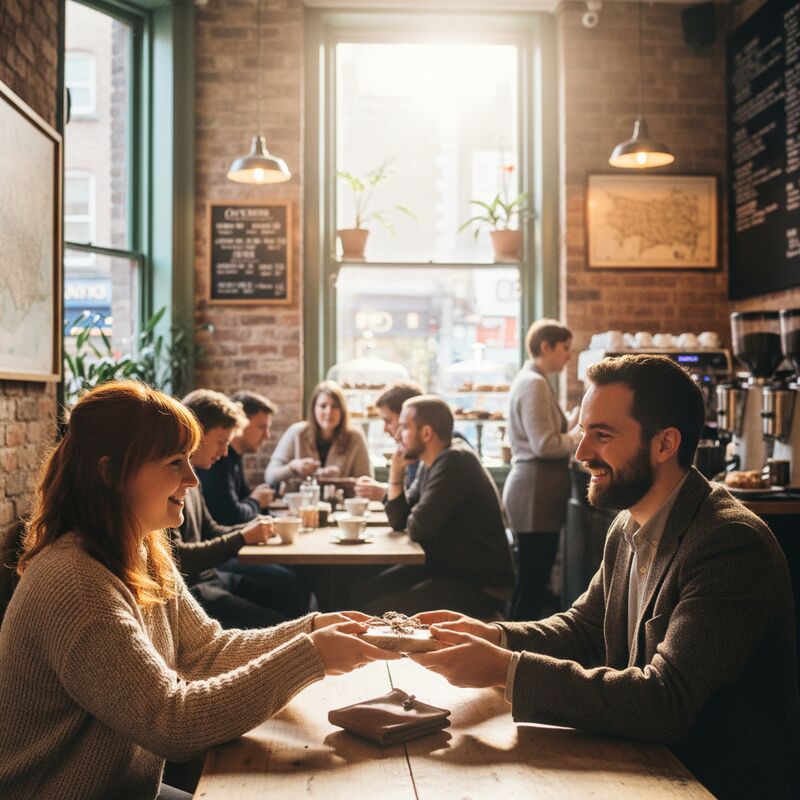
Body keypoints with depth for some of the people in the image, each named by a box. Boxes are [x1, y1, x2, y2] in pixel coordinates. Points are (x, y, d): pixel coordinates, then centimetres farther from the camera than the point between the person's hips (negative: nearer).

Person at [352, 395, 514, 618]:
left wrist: (415, 522, 0)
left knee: (375, 614, -18)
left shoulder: (455, 462, -20)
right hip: (445, 570, 10)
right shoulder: (435, 466, 11)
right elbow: (399, 522, 15)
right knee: (362, 595, 6)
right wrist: (396, 470, 6)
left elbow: (417, 529, -24)